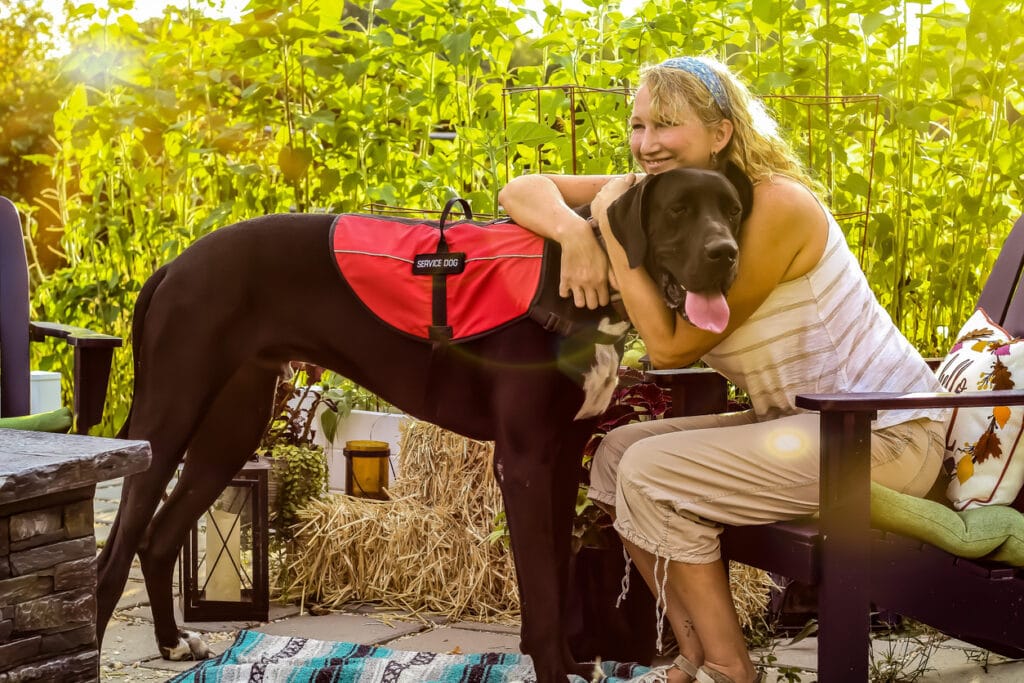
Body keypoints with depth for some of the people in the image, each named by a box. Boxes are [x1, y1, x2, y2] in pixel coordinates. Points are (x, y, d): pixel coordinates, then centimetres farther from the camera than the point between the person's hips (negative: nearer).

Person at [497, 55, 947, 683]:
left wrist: (613, 232, -18)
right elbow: (523, 190, -1)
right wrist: (574, 230, -23)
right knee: (617, 455, 2)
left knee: (652, 473, -17)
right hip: (801, 421, 9)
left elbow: (672, 347, -21)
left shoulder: (777, 206, -22)